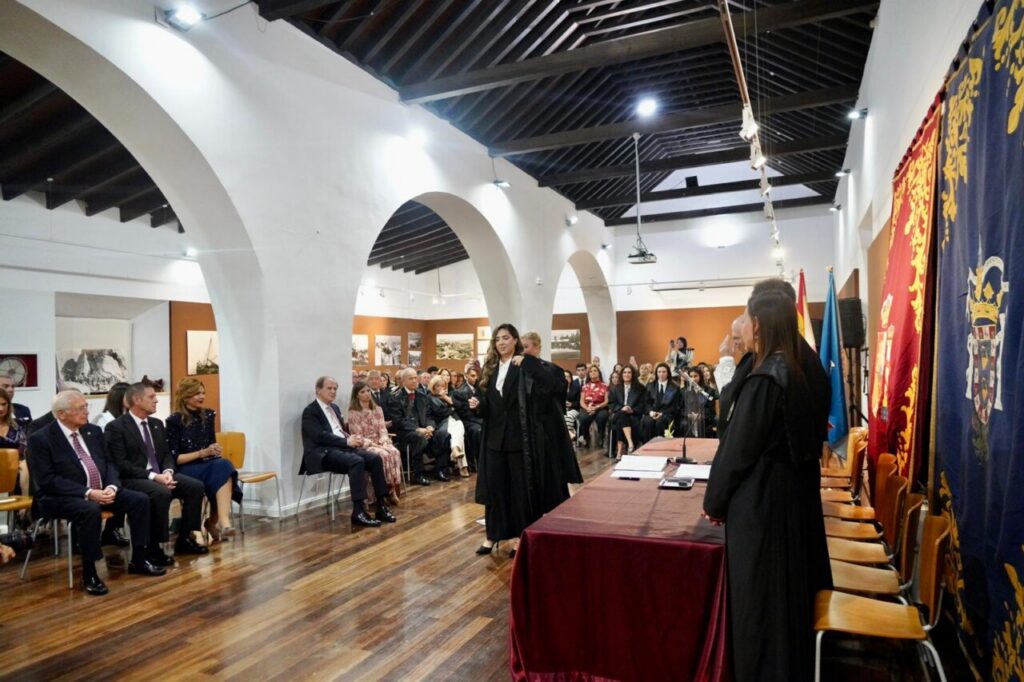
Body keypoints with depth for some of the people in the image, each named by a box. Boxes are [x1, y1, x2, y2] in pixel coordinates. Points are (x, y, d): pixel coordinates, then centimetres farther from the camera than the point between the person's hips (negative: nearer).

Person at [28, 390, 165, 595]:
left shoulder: (93, 431, 8)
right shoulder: (40, 439, -10)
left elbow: (108, 464, 10)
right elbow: (47, 480, -17)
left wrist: (112, 486, -12)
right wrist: (87, 493, -25)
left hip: (101, 491, 6)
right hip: (60, 497, -6)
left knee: (140, 499, -12)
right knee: (90, 510, -36)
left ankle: (138, 560, 0)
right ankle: (89, 573, -21)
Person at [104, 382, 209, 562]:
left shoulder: (157, 424, 15)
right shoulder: (116, 427, -7)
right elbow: (120, 464, -15)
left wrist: (167, 472, -8)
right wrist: (153, 476, -22)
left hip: (160, 475, 7)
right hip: (132, 479, -7)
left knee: (195, 486, -14)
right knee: (162, 493, -35)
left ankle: (184, 539, -2)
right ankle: (154, 548, -20)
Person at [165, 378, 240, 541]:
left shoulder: (208, 415, 11)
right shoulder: (174, 421, -5)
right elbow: (174, 458, -8)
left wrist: (215, 451, -4)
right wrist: (202, 453, -18)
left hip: (209, 466, 5)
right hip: (186, 470, -5)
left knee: (223, 465, -31)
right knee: (222, 469, -33)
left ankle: (214, 521, -26)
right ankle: (222, 521, -31)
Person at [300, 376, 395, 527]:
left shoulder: (335, 408, 22)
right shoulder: (310, 411, -4)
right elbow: (320, 436, -17)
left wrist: (351, 439, -2)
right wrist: (347, 441, -20)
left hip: (341, 448, 8)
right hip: (323, 453, -8)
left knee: (375, 458, -14)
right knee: (357, 461, -33)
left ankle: (381, 506, -11)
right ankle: (359, 512, -31)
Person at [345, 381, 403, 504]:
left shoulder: (378, 410, 13)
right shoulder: (353, 413, -3)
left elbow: (382, 429, 6)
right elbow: (357, 436, -8)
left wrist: (383, 442, -14)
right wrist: (372, 444, -19)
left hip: (380, 442, 4)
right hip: (363, 445, -4)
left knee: (395, 452, -29)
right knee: (383, 455, -34)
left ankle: (393, 487, -25)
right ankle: (388, 488, -23)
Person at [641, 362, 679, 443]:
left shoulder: (674, 387, 9)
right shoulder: (650, 386, 17)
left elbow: (675, 406, 2)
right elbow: (646, 402, 11)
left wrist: (662, 413, -13)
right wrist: (650, 411, -11)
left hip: (667, 414, -2)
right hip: (652, 413, 2)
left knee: (660, 422, -36)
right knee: (647, 421, -32)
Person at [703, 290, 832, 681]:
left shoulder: (764, 378, -22)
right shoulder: (797, 372, 5)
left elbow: (738, 448, -18)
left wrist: (714, 500, -6)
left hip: (761, 500, -9)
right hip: (795, 492, 9)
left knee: (759, 592, 6)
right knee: (789, 582, 21)